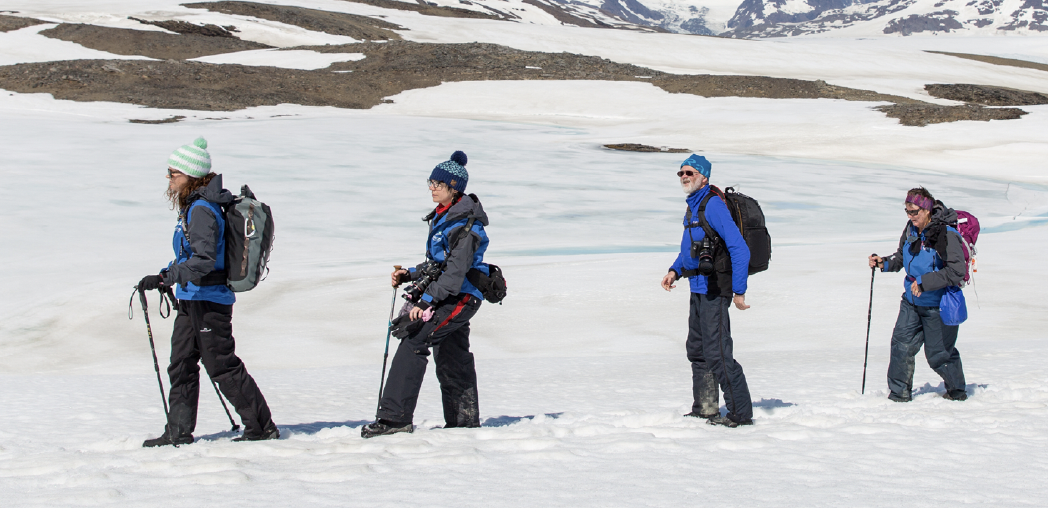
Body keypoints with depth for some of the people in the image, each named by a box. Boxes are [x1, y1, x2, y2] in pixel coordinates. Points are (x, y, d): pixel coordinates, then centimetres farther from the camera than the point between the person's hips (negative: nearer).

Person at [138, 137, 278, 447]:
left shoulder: (202, 210, -19)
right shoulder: (194, 206, 12)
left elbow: (204, 260, -28)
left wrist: (166, 278, -31)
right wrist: (168, 276, 21)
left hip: (208, 301, -10)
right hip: (192, 301, 10)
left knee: (222, 366, -4)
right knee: (181, 366, 12)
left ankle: (262, 426, 3)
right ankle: (178, 432, 19)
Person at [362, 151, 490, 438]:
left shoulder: (465, 224, -17)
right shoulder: (444, 217, 14)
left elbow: (456, 271, -25)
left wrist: (426, 301, -29)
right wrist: (410, 275, 9)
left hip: (461, 297, -10)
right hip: (450, 296, 10)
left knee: (413, 342, -19)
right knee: (451, 360, 16)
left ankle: (396, 417, -21)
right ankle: (465, 421, 27)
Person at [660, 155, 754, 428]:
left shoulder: (713, 205, -17)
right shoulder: (693, 206, 13)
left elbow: (740, 249, -22)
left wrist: (739, 291, -23)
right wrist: (675, 270, 13)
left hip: (714, 290, -11)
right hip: (698, 289, 11)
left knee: (718, 353, -10)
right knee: (697, 350, 17)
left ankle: (740, 413, -4)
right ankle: (705, 409, 27)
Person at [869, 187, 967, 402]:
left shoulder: (946, 235, -22)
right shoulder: (911, 230, 1)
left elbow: (957, 272, -26)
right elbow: (901, 257, 17)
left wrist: (925, 282, -29)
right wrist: (884, 263, -4)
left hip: (938, 305, -6)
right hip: (912, 302, 6)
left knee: (938, 354, 4)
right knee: (902, 344, -2)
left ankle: (957, 390, 27)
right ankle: (899, 392, 9)